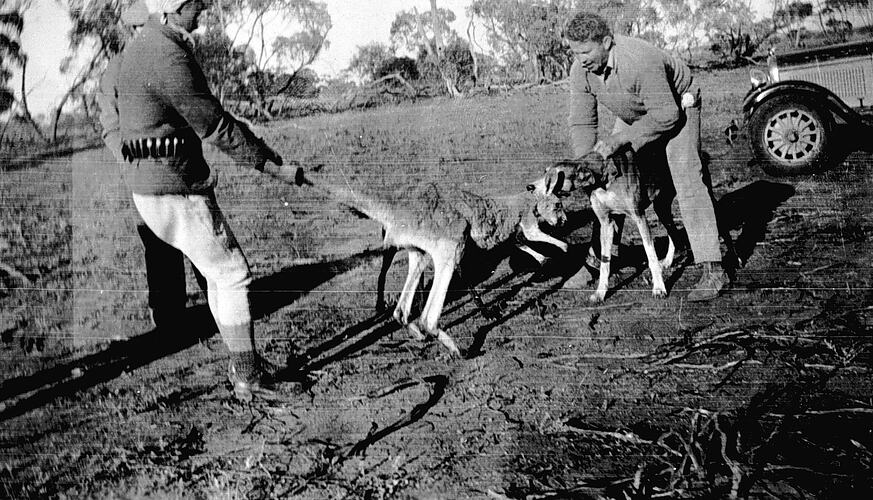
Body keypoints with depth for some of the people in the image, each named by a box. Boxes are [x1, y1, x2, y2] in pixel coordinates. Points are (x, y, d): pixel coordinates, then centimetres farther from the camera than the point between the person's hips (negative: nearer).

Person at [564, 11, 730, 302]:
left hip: (677, 107, -7)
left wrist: (619, 138, -36)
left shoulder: (640, 60, -39)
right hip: (635, 115, 7)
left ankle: (713, 270, -23)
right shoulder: (580, 71, -19)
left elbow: (666, 114, -34)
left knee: (686, 177, -21)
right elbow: (582, 123, -15)